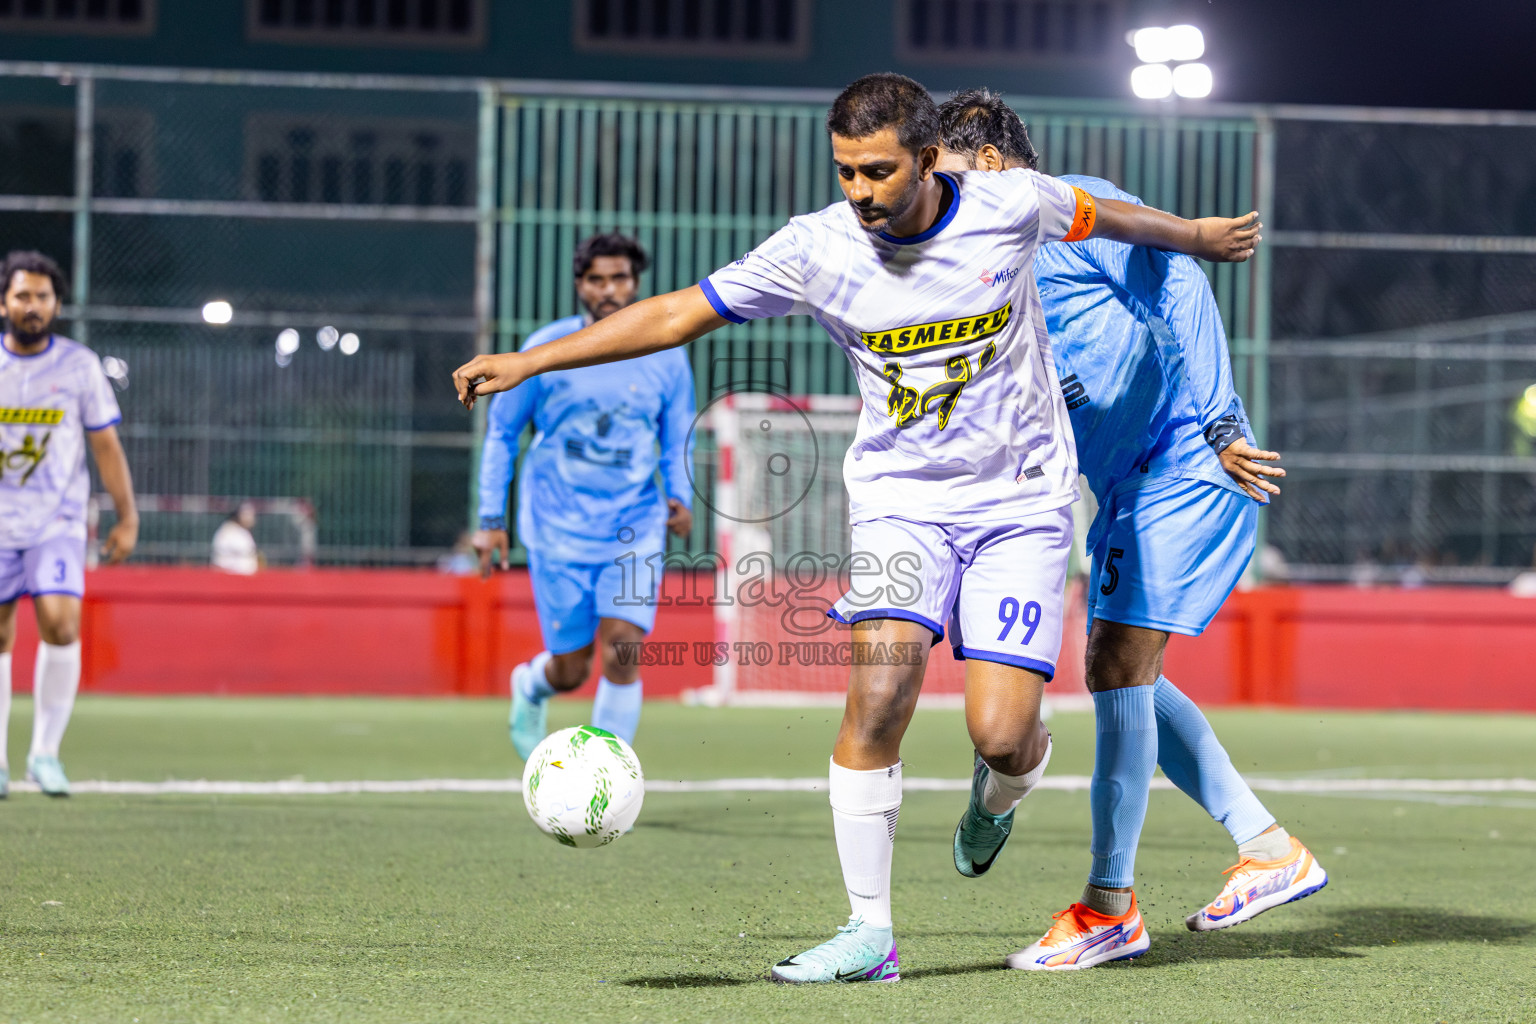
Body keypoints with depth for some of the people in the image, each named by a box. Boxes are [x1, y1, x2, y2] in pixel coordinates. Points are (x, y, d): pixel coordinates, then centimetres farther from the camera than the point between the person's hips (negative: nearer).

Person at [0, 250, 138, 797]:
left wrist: (127, 517, 1)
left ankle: (46, 751, -6)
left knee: (60, 625, -17)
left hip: (58, 522, -1)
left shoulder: (80, 365, 1)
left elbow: (105, 443, 4)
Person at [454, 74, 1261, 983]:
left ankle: (999, 796, 28)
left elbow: (1097, 215, 11)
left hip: (1022, 501, -1)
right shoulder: (817, 249, -12)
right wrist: (527, 362, -13)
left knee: (1001, 735, -12)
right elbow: (677, 314, -8)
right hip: (900, 498, 1)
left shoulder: (1009, 205, -12)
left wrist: (1195, 235, 28)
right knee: (882, 681, -22)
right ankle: (870, 933, -10)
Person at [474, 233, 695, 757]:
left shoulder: (666, 359, 2)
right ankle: (531, 684, 40)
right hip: (559, 530, -1)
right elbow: (501, 432, 5)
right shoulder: (544, 350, -3)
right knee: (571, 669, 1)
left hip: (635, 527, 1)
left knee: (622, 650, -16)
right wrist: (492, 520, 0)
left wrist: (681, 499, -7)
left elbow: (677, 442, 12)